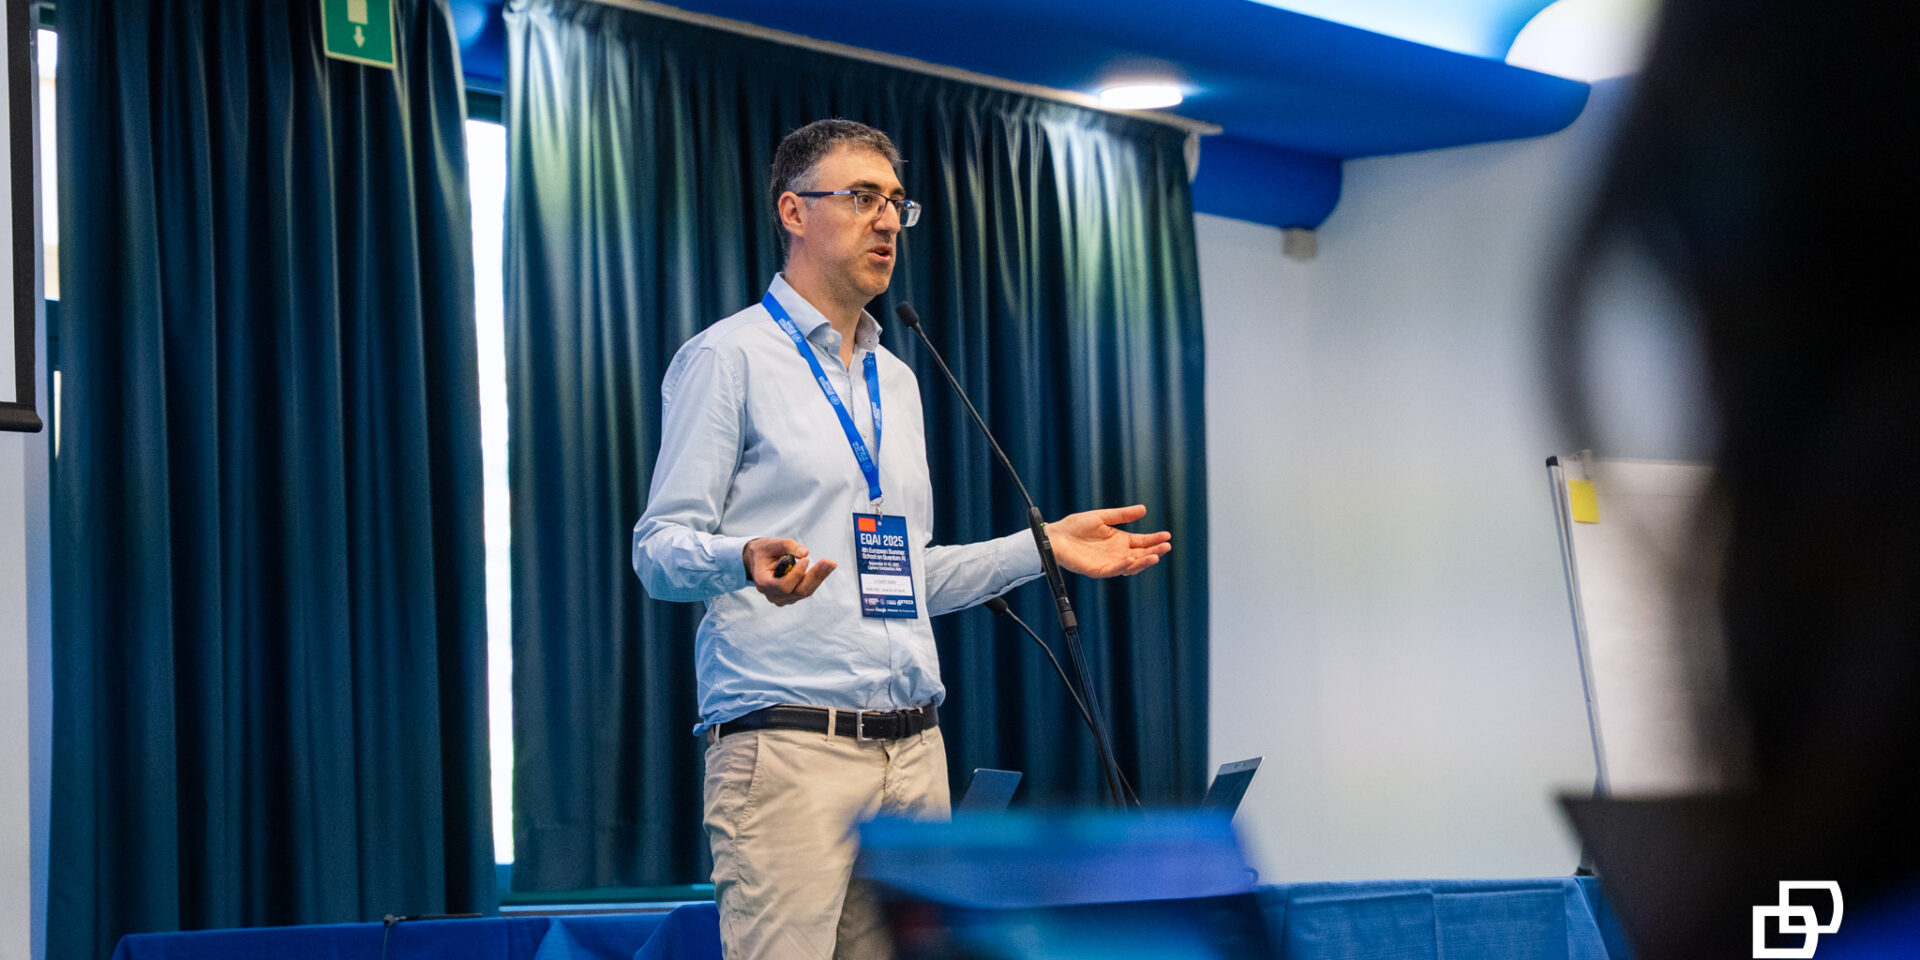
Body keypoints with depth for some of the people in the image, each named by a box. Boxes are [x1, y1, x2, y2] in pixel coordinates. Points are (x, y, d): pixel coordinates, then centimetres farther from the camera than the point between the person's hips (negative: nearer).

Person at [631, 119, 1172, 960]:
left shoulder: (896, 382, 23)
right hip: (787, 750, -7)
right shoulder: (727, 358, 0)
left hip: (913, 755, 7)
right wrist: (748, 561, -28)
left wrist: (1043, 546, 18)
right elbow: (661, 548, -7)